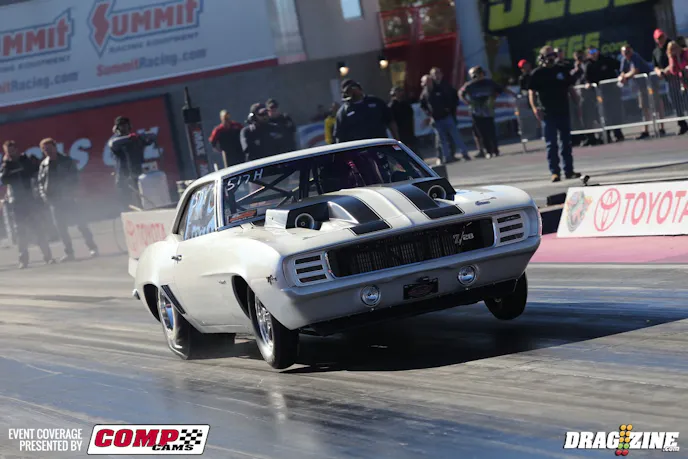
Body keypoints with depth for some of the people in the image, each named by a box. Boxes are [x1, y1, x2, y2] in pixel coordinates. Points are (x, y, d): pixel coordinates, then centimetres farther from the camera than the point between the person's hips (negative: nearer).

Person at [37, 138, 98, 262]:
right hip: (53, 200, 3)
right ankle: (69, 252, 10)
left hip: (68, 198, -3)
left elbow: (74, 178, -1)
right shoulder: (43, 165, 8)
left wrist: (69, 192, -12)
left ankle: (92, 247, 1)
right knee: (61, 228, 4)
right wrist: (44, 196, -3)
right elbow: (40, 182, 10)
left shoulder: (67, 161, 0)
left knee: (80, 223, -5)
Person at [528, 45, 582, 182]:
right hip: (548, 113, -4)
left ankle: (569, 170, 15)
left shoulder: (562, 70, 9)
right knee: (551, 144, -3)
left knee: (566, 143, 8)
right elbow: (531, 92, -4)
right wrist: (534, 107, -19)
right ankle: (555, 172, 0)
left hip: (563, 111, 4)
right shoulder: (537, 73, -1)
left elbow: (570, 88, 15)